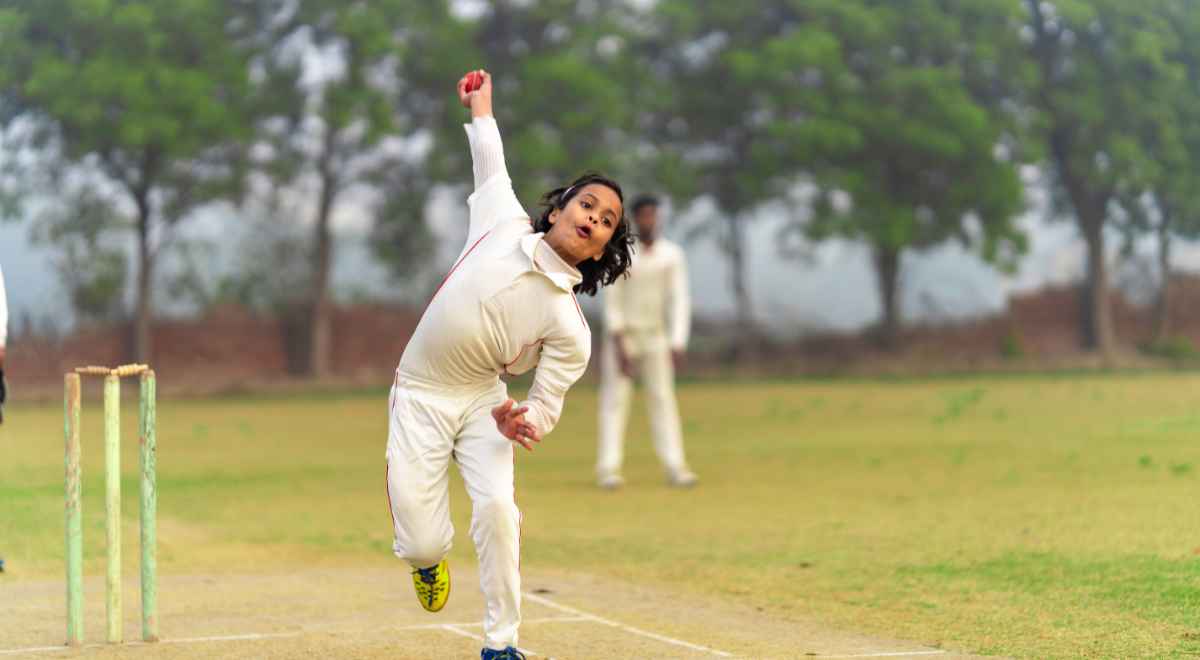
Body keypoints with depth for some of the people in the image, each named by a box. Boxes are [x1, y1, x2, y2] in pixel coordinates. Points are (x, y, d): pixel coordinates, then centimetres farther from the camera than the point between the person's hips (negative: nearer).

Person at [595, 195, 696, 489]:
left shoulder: (672, 254, -5)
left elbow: (680, 300, -7)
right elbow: (611, 302, -14)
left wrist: (678, 345, -16)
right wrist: (619, 347, -20)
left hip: (655, 337, 3)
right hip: (620, 334, -3)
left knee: (663, 398, -3)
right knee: (616, 399, -7)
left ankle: (675, 467, -6)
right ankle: (608, 469, -8)